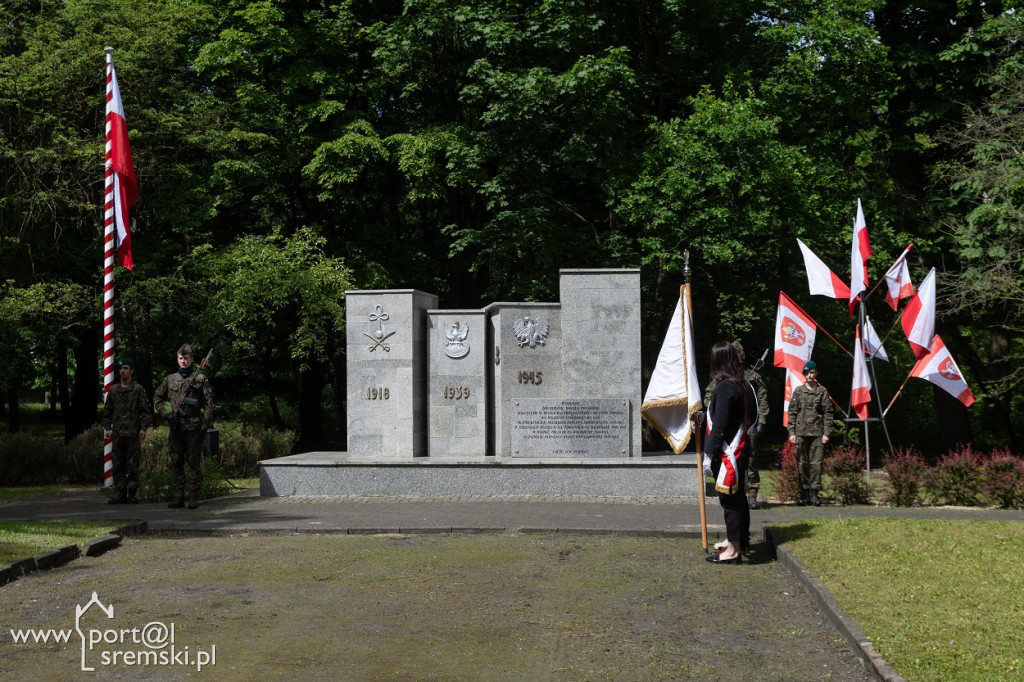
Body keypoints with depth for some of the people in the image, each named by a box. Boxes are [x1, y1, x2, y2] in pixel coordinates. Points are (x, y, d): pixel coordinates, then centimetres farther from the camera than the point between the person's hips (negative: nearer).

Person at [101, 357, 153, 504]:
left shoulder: (138, 390, 2)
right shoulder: (113, 390, 12)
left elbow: (146, 410, 0)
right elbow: (107, 411, 16)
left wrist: (143, 428, -8)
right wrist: (107, 427, 8)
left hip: (133, 434, -3)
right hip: (117, 434, 3)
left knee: (133, 464, -1)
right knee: (117, 464, 4)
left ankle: (132, 493, 5)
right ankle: (121, 493, 9)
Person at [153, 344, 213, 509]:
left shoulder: (201, 379, 2)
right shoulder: (170, 379, 11)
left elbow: (209, 403, -1)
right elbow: (157, 398, 18)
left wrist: (206, 425, -9)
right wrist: (166, 414, 3)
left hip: (194, 427, -4)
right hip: (176, 427, 4)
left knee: (194, 462, -1)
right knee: (176, 462, 5)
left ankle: (194, 497, 3)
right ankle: (178, 497, 10)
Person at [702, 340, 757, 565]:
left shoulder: (725, 387, -18)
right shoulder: (744, 384, 9)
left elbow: (719, 426, -20)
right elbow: (752, 417, 17)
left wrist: (709, 454, -15)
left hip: (727, 453, -9)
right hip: (741, 449, 9)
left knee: (730, 500, -4)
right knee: (738, 497, 17)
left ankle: (733, 550, 0)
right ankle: (740, 541, 28)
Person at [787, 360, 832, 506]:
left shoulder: (822, 391, 7)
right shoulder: (798, 391, 9)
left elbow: (828, 413, 5)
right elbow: (792, 412, 8)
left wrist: (826, 433, -2)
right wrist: (791, 432, 0)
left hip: (817, 433, -1)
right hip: (801, 433, 1)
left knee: (816, 463, -4)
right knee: (802, 464, 2)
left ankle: (814, 493, 1)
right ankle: (804, 494, 7)